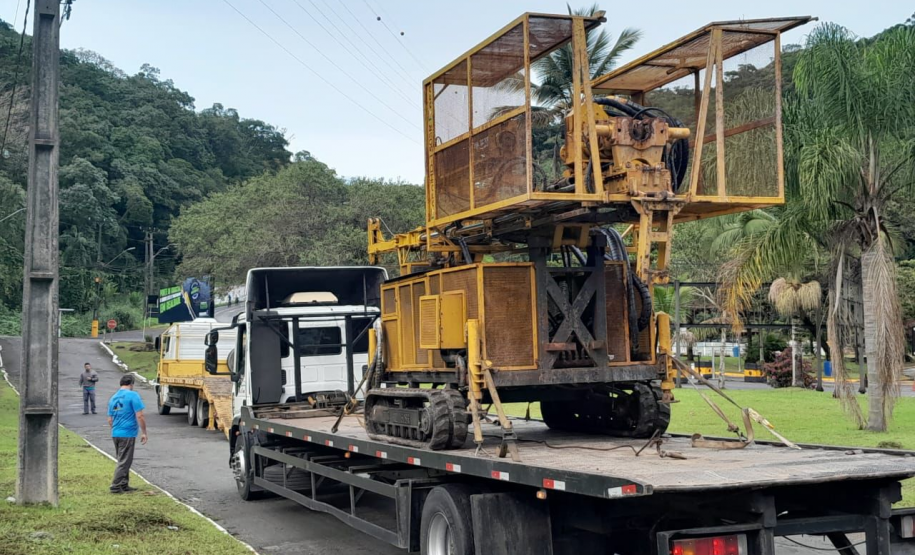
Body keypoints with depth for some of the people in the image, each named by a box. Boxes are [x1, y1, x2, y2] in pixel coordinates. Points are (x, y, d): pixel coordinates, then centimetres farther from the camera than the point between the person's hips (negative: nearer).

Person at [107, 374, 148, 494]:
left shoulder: (113, 398, 12)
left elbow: (110, 419, 18)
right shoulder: (133, 395, -9)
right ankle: (116, 486, -1)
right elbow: (139, 416, -15)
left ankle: (124, 486, 22)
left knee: (123, 461, 17)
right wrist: (143, 432, -9)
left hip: (116, 434, 7)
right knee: (124, 462, -1)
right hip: (128, 434, -7)